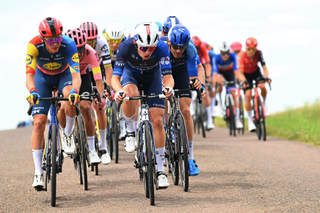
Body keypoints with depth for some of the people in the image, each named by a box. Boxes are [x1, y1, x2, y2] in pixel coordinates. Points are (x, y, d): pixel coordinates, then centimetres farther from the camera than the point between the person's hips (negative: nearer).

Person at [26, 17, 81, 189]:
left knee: (70, 98, -36)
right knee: (39, 122, -12)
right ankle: (38, 172, -6)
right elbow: (29, 74, -38)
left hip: (63, 75, 0)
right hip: (43, 78, 0)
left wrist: (74, 90, -61)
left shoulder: (69, 45, -33)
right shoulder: (34, 45, -32)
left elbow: (76, 74, -40)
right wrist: (32, 91, -58)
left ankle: (68, 133, -7)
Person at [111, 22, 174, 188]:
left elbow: (168, 76, -35)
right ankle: (131, 132, -10)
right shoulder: (126, 47, -35)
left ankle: (160, 170, -1)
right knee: (129, 94, -37)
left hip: (152, 75, 1)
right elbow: (115, 77, -34)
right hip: (131, 73, 0)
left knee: (157, 121, -10)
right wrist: (118, 91, -55)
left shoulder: (161, 48, -34)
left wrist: (168, 87, -58)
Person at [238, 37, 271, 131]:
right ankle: (250, 120, -2)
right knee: (248, 95, -15)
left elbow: (264, 67, -29)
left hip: (256, 72, 2)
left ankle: (264, 103, 5)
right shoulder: (242, 56, -31)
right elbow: (240, 72, -34)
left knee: (262, 86, -27)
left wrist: (267, 77, -47)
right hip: (246, 75, -2)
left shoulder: (258, 53, -27)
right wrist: (244, 81, -53)